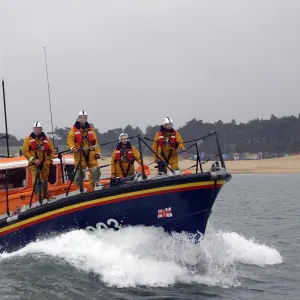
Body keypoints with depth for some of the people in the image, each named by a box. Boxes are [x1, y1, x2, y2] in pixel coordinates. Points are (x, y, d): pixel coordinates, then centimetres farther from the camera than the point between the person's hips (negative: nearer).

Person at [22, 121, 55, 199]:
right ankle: (38, 198, -21)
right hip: (34, 164, -3)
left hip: (45, 164, 3)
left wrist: (50, 160, 0)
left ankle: (45, 197, 23)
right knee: (37, 180, -19)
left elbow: (52, 151, 15)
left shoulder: (46, 139, 11)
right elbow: (25, 151, -4)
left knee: (45, 181, 11)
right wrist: (33, 160, -13)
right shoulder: (28, 139, 3)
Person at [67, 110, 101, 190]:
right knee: (79, 172, 1)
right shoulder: (74, 129, 3)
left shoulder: (90, 128, 13)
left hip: (91, 153, 3)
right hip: (79, 154, -3)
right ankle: (79, 188, 10)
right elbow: (70, 140, -2)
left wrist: (97, 152, 6)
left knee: (95, 171, -4)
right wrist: (72, 147, -20)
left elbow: (95, 142, 13)